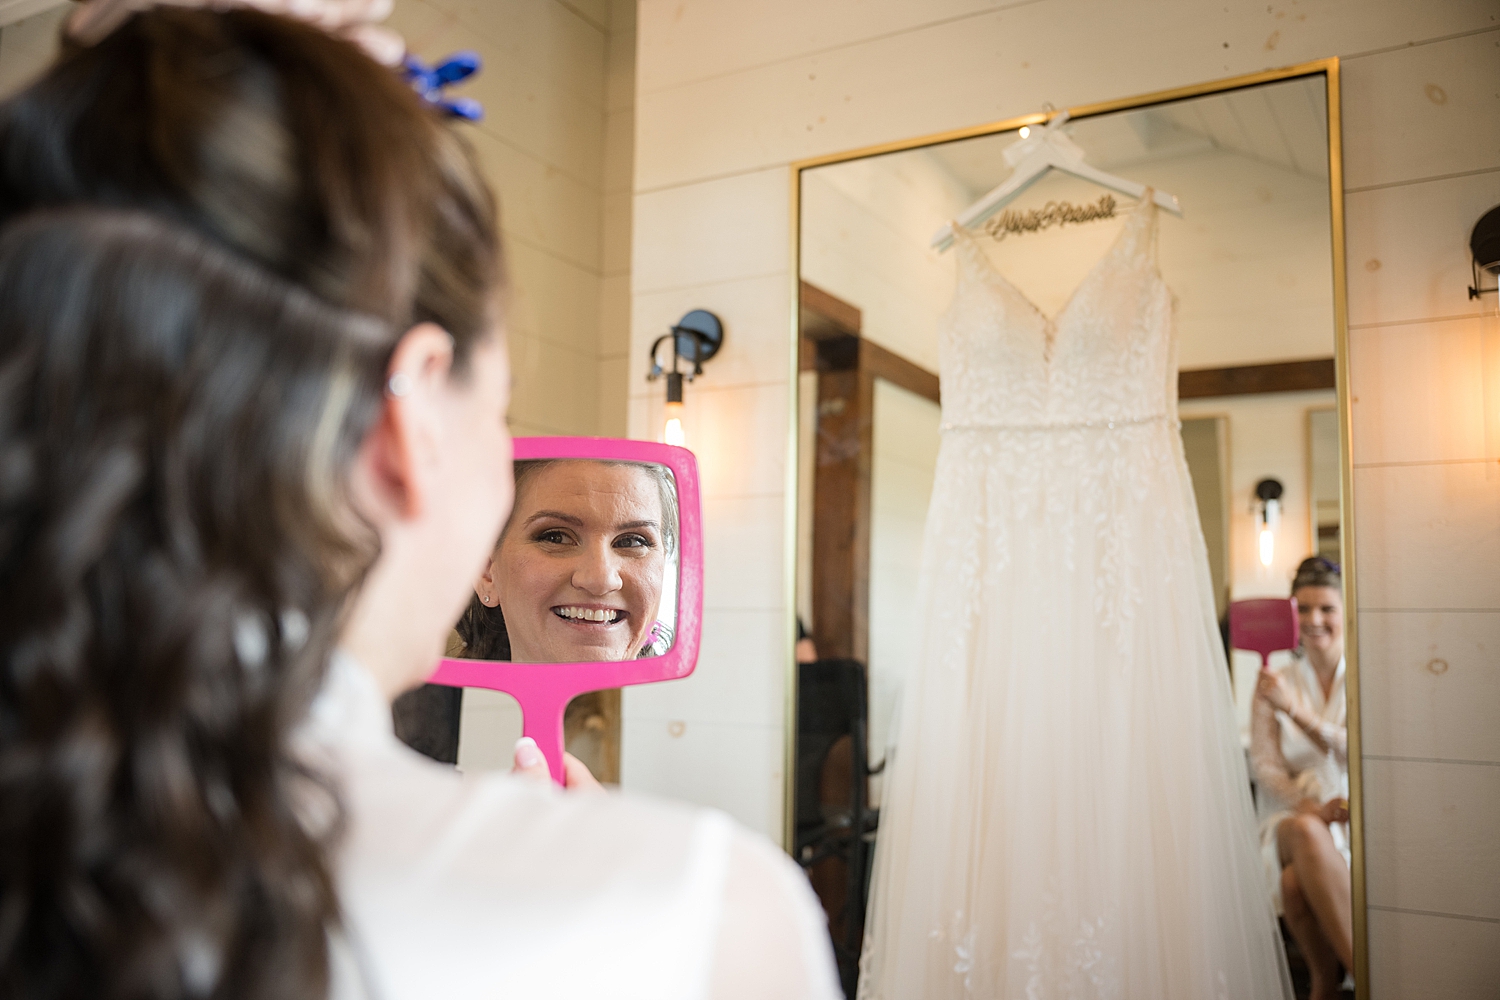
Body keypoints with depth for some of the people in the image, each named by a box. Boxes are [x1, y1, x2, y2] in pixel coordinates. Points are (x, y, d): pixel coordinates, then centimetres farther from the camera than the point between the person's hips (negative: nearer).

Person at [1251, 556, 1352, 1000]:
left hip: (1356, 819, -1)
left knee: (1298, 880, -34)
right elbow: (1265, 765, 0)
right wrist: (1311, 806, -19)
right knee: (1307, 832, -36)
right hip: (1291, 819, 1)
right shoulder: (1273, 684, 9)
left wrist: (1296, 709, -19)